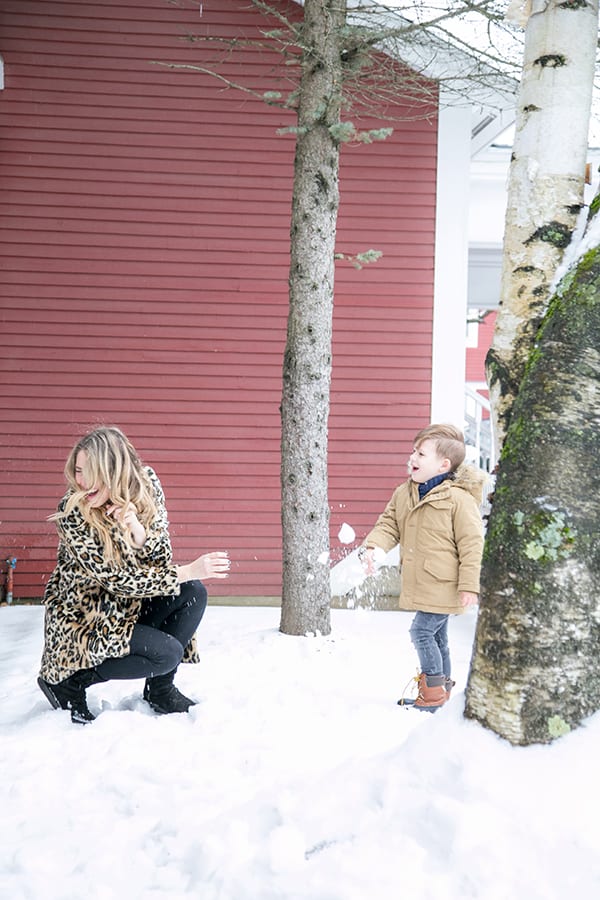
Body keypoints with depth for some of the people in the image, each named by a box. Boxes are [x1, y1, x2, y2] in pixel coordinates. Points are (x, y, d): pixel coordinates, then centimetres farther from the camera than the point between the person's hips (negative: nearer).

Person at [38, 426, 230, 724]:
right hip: (82, 618, -6)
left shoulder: (145, 485, -11)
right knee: (168, 653, -22)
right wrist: (188, 572, -25)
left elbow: (162, 558, -9)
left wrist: (138, 530, -31)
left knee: (194, 593, -16)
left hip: (129, 605, 6)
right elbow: (115, 579, -23)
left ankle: (160, 689, 3)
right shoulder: (72, 512, -25)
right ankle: (67, 680, -3)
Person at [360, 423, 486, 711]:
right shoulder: (403, 493, 4)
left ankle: (434, 694, 3)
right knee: (436, 636, 18)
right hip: (419, 585, 8)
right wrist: (372, 547, -13)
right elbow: (388, 524, 8)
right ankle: (442, 690, 32)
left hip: (443, 586, -8)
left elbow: (472, 544, -16)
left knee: (421, 631, -11)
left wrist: (469, 586, -17)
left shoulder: (459, 499, -17)